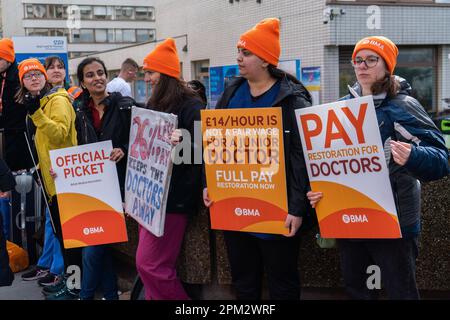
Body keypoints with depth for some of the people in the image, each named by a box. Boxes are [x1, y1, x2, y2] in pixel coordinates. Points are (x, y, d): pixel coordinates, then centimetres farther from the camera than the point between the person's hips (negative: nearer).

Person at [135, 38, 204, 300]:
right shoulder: (154, 104, 15)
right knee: (153, 264, 9)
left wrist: (181, 143, -38)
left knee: (150, 264, -8)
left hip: (173, 197, -8)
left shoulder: (190, 105, -10)